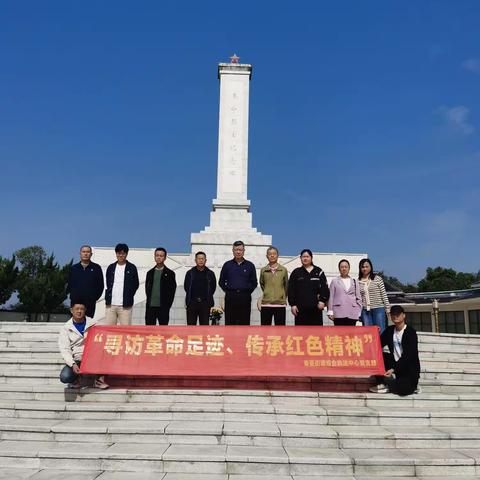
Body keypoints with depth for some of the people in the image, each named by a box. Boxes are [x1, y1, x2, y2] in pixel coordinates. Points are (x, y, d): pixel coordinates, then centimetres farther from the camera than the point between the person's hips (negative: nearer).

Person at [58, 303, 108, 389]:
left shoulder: (93, 324, 4)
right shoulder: (65, 328, 1)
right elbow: (65, 349, -6)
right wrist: (73, 364, -22)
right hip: (76, 360, -1)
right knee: (65, 377, -28)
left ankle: (99, 379, -8)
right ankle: (75, 379, 8)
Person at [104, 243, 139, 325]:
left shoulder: (131, 268, 3)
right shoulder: (111, 267, 13)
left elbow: (135, 284, 5)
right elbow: (108, 284, 18)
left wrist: (128, 298, -1)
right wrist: (107, 298, 8)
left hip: (125, 305, -3)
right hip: (111, 304, 3)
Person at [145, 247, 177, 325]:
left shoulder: (170, 273, 1)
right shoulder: (150, 273, 12)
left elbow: (172, 291, -2)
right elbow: (147, 289, 14)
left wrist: (167, 305, -7)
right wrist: (149, 301, 4)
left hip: (163, 307, -3)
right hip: (150, 307, 3)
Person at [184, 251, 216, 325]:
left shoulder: (210, 274, 5)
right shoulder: (190, 273, 6)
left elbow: (213, 287, 10)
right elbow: (186, 287, 12)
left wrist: (208, 297, 9)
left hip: (205, 303, 0)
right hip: (192, 303, 0)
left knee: (204, 325, 4)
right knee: (190, 325, 1)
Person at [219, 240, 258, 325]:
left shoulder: (250, 265, 7)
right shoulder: (227, 265, 8)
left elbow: (254, 282, 11)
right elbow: (221, 282, 12)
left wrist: (248, 291, 0)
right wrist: (228, 291, 2)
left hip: (245, 299, 0)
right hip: (230, 298, 0)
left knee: (244, 323, 2)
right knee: (230, 323, 2)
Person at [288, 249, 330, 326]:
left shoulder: (319, 272, 8)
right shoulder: (296, 273, 7)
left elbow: (324, 288, 4)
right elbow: (291, 290, 3)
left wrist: (323, 301, -8)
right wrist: (293, 304, -3)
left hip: (316, 308, 0)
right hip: (300, 308, 0)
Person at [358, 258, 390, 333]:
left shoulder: (377, 279, 1)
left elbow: (384, 294, 1)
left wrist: (387, 309, -1)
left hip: (378, 309, -2)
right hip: (365, 311, 2)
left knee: (381, 331, 1)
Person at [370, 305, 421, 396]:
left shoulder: (411, 333, -15)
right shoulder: (389, 330, 5)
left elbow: (408, 356, -22)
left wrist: (393, 370, -31)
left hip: (409, 367, -6)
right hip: (394, 362, 6)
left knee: (404, 389, -32)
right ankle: (383, 383, -11)